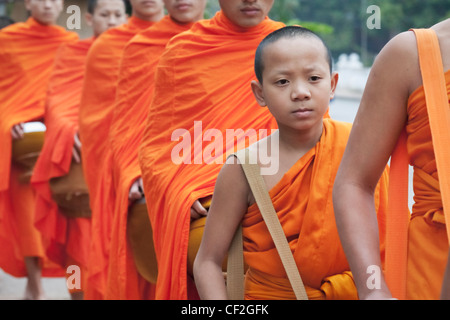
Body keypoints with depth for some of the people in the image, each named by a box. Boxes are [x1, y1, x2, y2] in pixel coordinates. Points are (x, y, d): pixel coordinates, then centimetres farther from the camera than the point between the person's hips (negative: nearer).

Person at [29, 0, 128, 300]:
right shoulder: (72, 53, 9)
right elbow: (57, 101, -1)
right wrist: (69, 130, -21)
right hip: (82, 154, -1)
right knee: (81, 239, -5)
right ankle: (80, 291, 1)